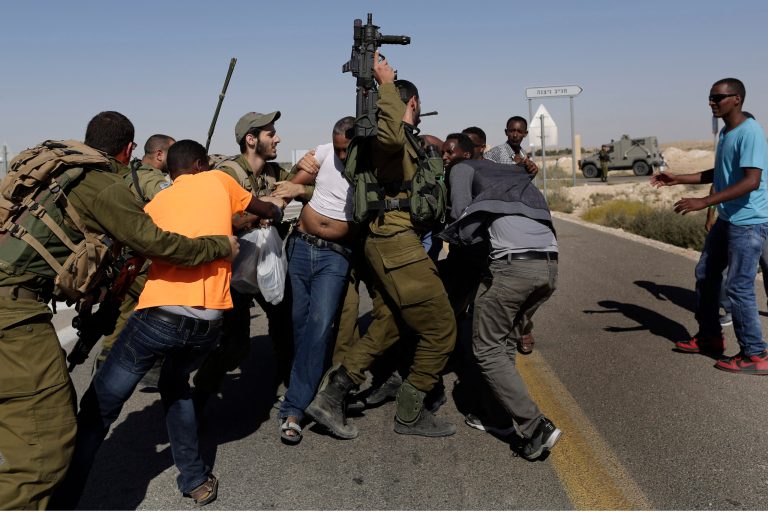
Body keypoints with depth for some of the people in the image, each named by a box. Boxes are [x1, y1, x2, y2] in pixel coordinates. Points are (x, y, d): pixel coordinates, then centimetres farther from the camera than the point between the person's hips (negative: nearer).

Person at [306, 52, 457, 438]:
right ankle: (409, 414, 11)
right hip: (398, 242, -10)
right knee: (440, 328, -2)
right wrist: (385, 83, -24)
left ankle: (330, 396, 13)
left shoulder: (408, 140, 18)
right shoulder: (398, 138, -11)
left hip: (389, 244, 10)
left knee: (386, 327, 13)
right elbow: (390, 136, -34)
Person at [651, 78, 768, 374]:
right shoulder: (725, 132, 13)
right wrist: (678, 179, 17)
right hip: (727, 219, 10)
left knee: (739, 287, -7)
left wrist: (703, 202, -32)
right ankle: (710, 337, 30)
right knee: (705, 275, 16)